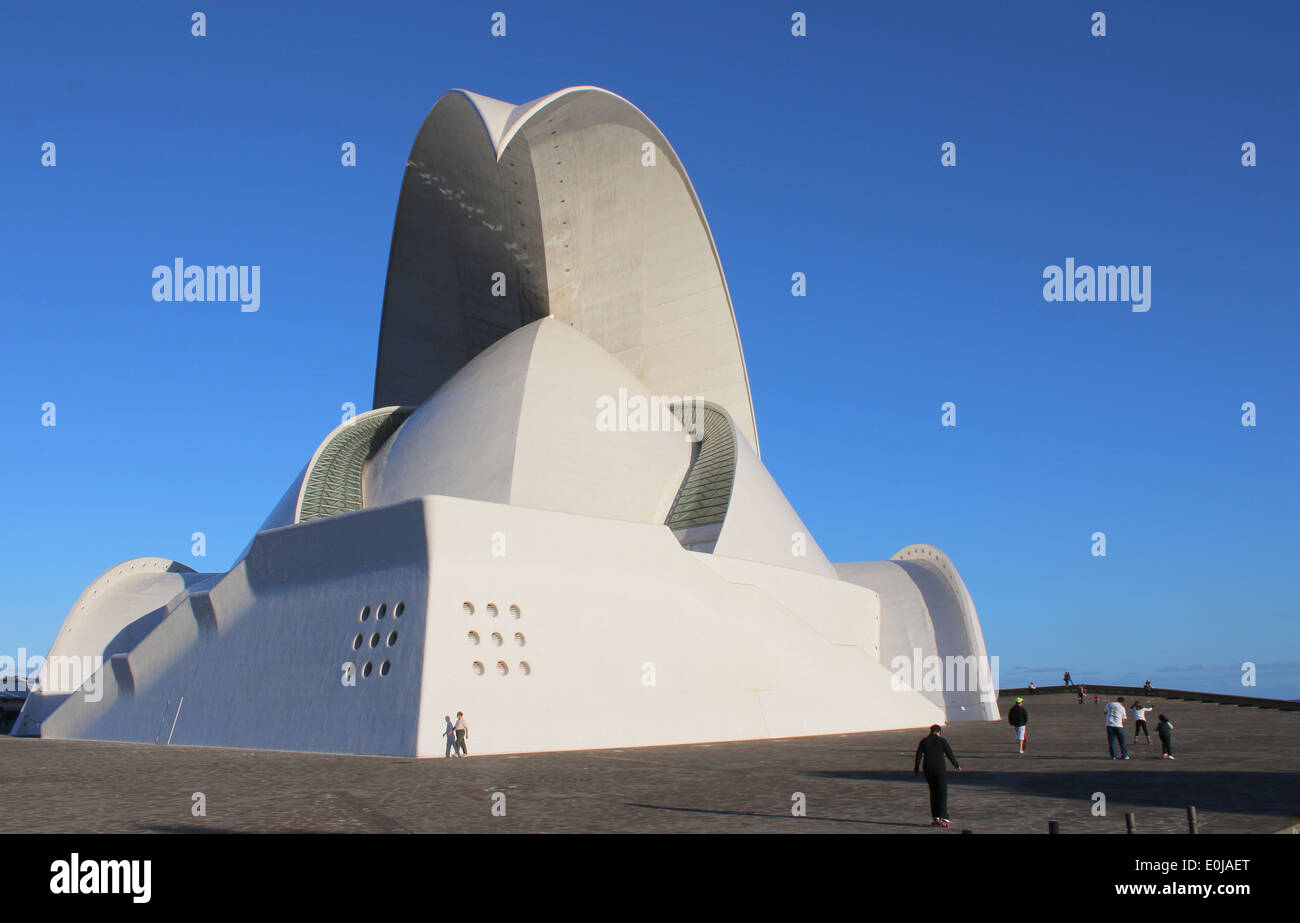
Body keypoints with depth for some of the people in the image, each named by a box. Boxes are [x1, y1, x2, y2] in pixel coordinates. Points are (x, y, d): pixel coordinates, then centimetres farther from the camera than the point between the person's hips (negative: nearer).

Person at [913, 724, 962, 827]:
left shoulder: (923, 741, 6)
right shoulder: (942, 741, -4)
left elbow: (918, 756, 3)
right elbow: (950, 754, 0)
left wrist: (916, 769, 10)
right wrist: (957, 766, 14)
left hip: (928, 770, 4)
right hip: (940, 769, -4)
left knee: (933, 793, 14)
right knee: (942, 793, 0)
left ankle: (935, 818, 13)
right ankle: (943, 818, -8)